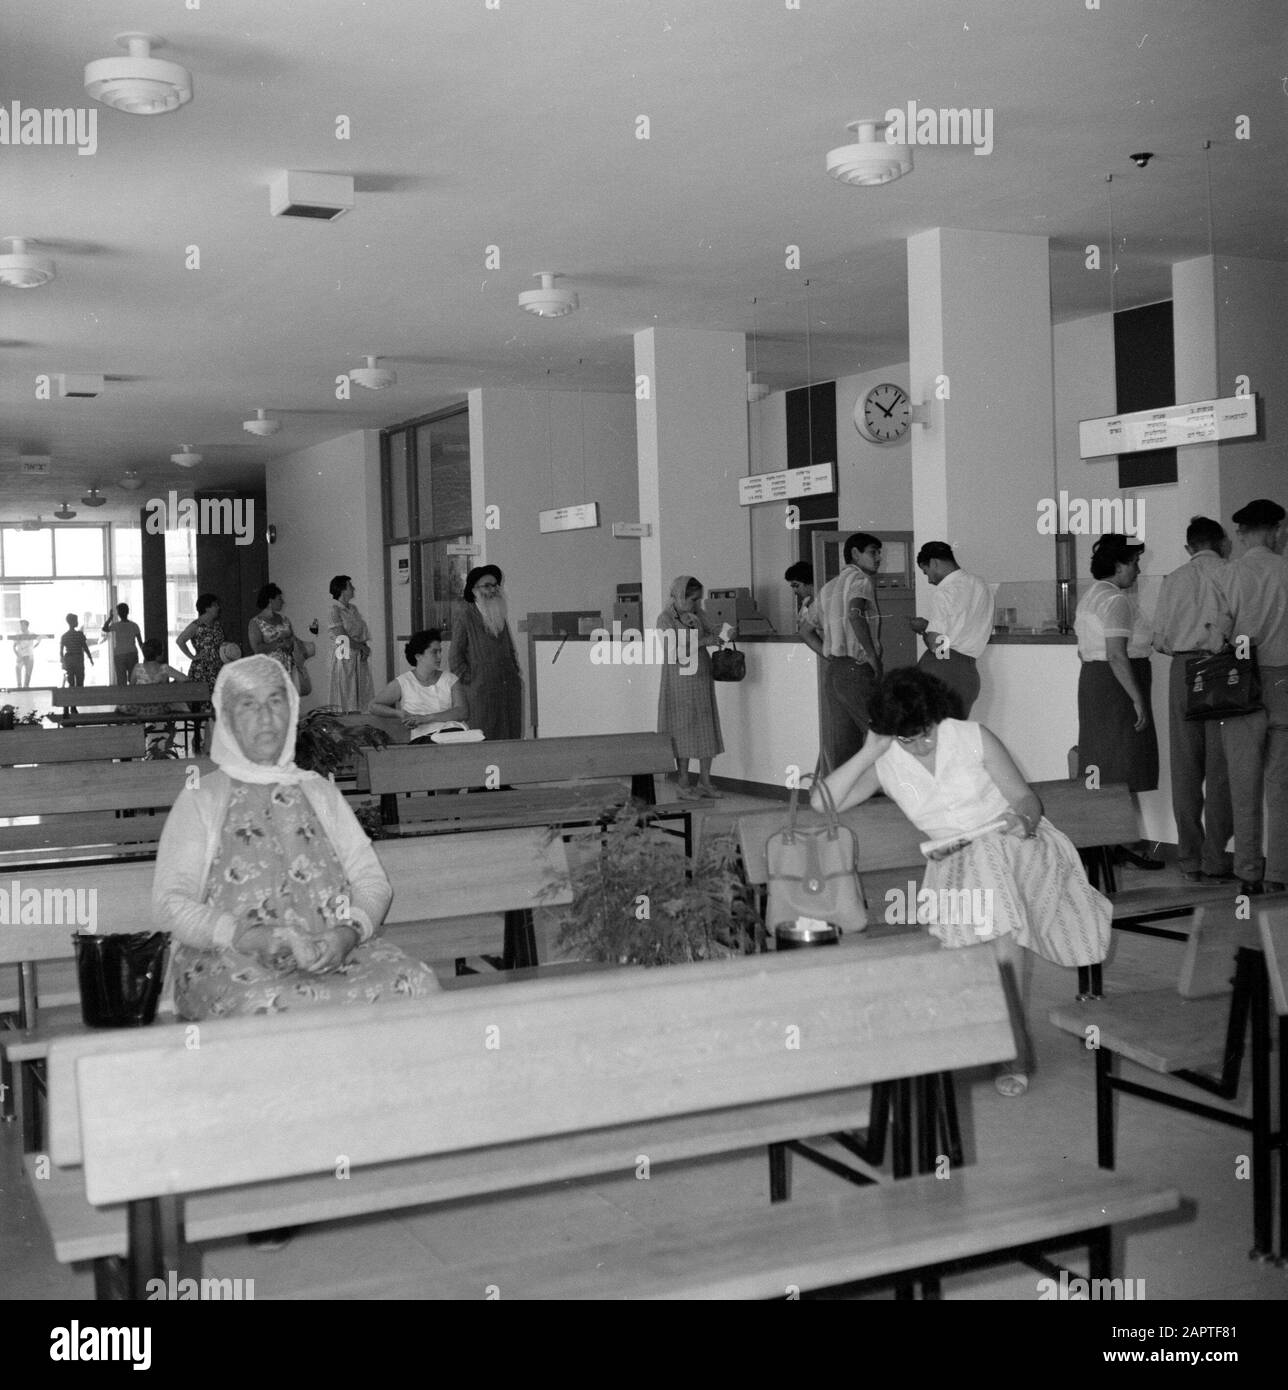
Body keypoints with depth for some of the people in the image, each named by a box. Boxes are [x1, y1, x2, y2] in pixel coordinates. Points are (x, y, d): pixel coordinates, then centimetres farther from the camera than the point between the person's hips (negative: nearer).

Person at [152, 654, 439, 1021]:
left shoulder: (319, 791, 22)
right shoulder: (201, 799, 12)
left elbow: (372, 881, 15)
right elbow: (169, 903, 1)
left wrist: (348, 932, -8)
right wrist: (246, 936, -16)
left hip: (332, 951, 4)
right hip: (229, 960, -3)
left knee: (416, 983, -26)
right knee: (270, 1004, -39)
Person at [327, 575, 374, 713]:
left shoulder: (353, 608, 14)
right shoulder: (334, 610, -7)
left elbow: (364, 631, 12)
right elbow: (342, 638, -13)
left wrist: (365, 649, -7)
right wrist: (363, 648, -9)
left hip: (360, 658, 7)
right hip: (345, 658, -7)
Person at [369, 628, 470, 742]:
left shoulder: (450, 679, 16)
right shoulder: (403, 683, 12)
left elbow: (464, 713, 1)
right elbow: (372, 707, 15)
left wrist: (426, 718, -10)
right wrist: (401, 714, -3)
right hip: (423, 737, -2)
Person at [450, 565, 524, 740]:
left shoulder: (500, 615, 15)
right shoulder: (465, 615, -4)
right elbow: (456, 655, -3)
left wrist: (516, 672, 13)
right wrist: (470, 679, -7)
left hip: (509, 688, 6)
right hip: (481, 690, -6)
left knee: (511, 737, 3)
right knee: (484, 740, -7)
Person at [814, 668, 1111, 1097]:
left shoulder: (975, 738, -6)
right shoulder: (885, 765, -1)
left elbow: (1025, 796, -2)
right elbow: (821, 803, -10)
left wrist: (1024, 819, -25)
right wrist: (868, 753, -15)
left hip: (1017, 846, -3)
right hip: (958, 864, 3)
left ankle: (1018, 1043, -28)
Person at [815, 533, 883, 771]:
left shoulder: (828, 587, 21)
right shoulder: (859, 579, -4)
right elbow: (855, 614, -22)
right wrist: (873, 657, -20)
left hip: (831, 670, 8)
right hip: (857, 669, -8)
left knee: (839, 745, 7)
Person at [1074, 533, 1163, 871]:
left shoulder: (1089, 596, 15)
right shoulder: (1116, 600, -16)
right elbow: (1117, 655, -23)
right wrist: (1138, 700, -22)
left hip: (1091, 679, 10)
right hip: (1118, 688, -10)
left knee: (1102, 766, 12)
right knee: (1123, 767, -6)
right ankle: (1123, 845, -3)